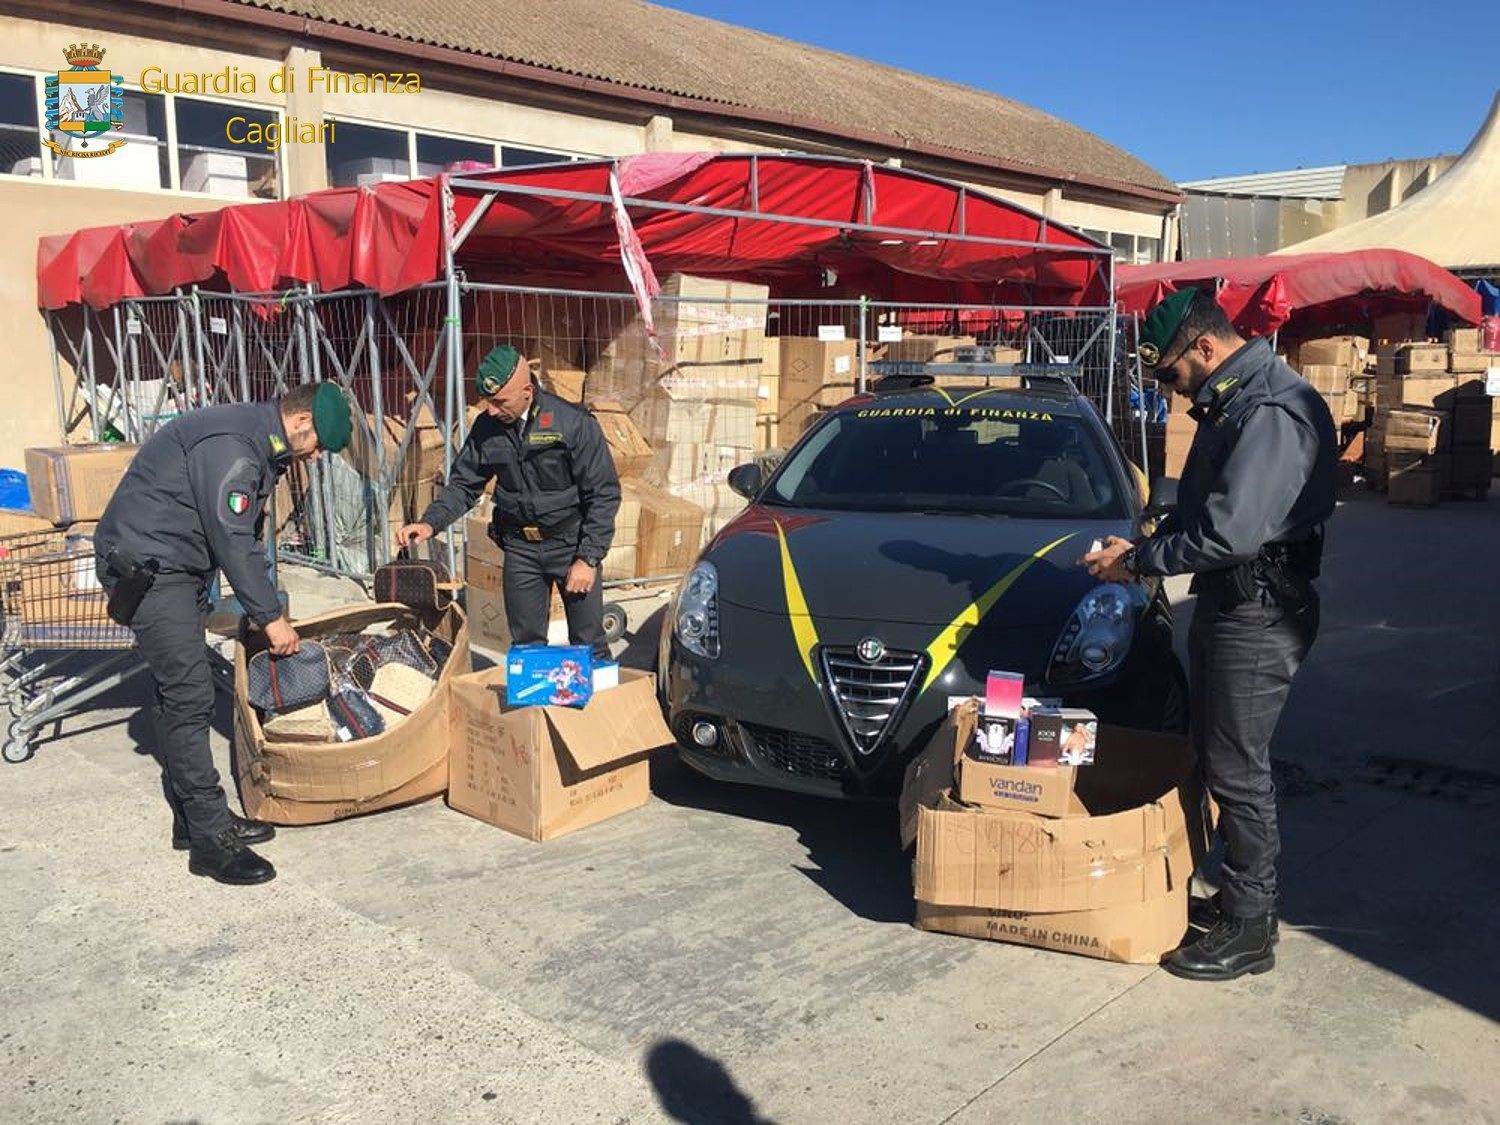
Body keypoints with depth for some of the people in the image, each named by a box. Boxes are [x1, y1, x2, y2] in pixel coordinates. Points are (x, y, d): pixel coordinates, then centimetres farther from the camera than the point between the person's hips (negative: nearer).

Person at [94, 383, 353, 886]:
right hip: (146, 566, -11)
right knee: (190, 698, -11)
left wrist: (268, 609, 14)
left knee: (180, 694, 13)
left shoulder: (259, 443, 12)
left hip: (177, 568, 11)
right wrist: (270, 617, -15)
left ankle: (193, 818, 21)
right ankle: (210, 840, -6)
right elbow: (231, 540, -22)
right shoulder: (230, 444, -21)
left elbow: (247, 537, 17)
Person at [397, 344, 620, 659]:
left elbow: (604, 494, -13)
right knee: (526, 645, 12)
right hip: (519, 547, 4)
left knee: (589, 646, 3)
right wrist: (430, 523, -11)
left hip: (571, 543, -4)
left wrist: (588, 558, -16)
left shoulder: (574, 423, -16)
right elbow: (463, 485, 7)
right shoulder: (486, 428, -2)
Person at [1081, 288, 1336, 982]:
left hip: (1259, 614, -10)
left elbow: (1229, 532, -27)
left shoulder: (1272, 410, -21)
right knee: (1216, 758, 18)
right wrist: (1146, 545, 4)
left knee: (1238, 771, -2)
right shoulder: (1229, 403, 12)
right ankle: (1236, 895, 33)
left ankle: (1249, 930, 12)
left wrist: (1139, 561, -16)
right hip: (1225, 603, 10)